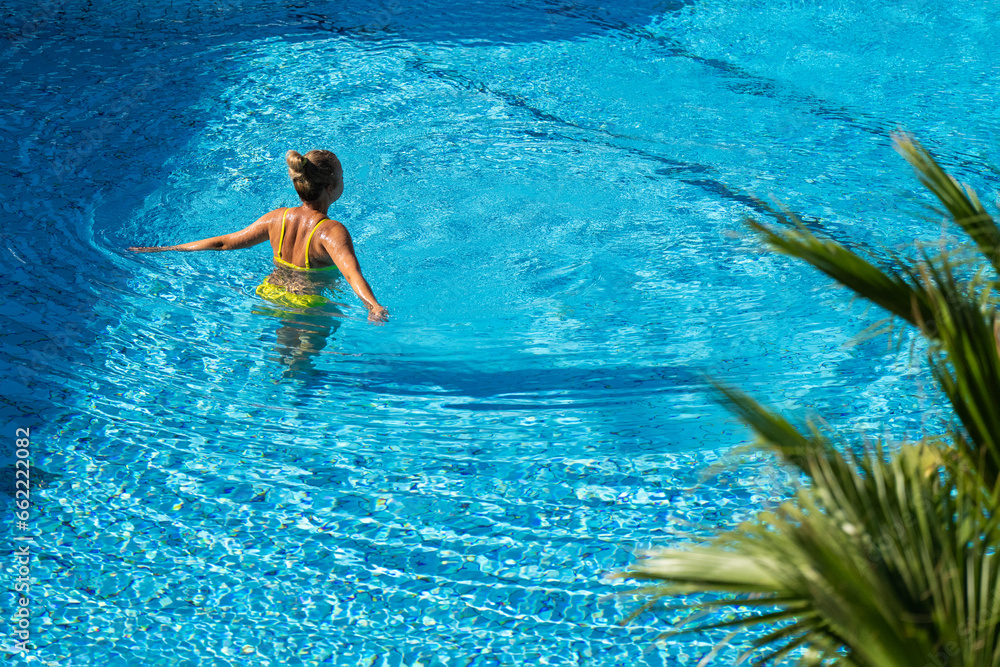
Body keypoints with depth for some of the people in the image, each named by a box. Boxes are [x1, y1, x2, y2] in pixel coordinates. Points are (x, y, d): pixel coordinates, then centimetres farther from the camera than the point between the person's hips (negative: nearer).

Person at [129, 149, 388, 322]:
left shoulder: (278, 218, -4)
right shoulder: (332, 232, -23)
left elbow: (224, 243, 3)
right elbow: (352, 272, -41)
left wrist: (166, 249, 14)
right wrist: (375, 306, -59)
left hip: (269, 293, 7)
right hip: (307, 304, -7)